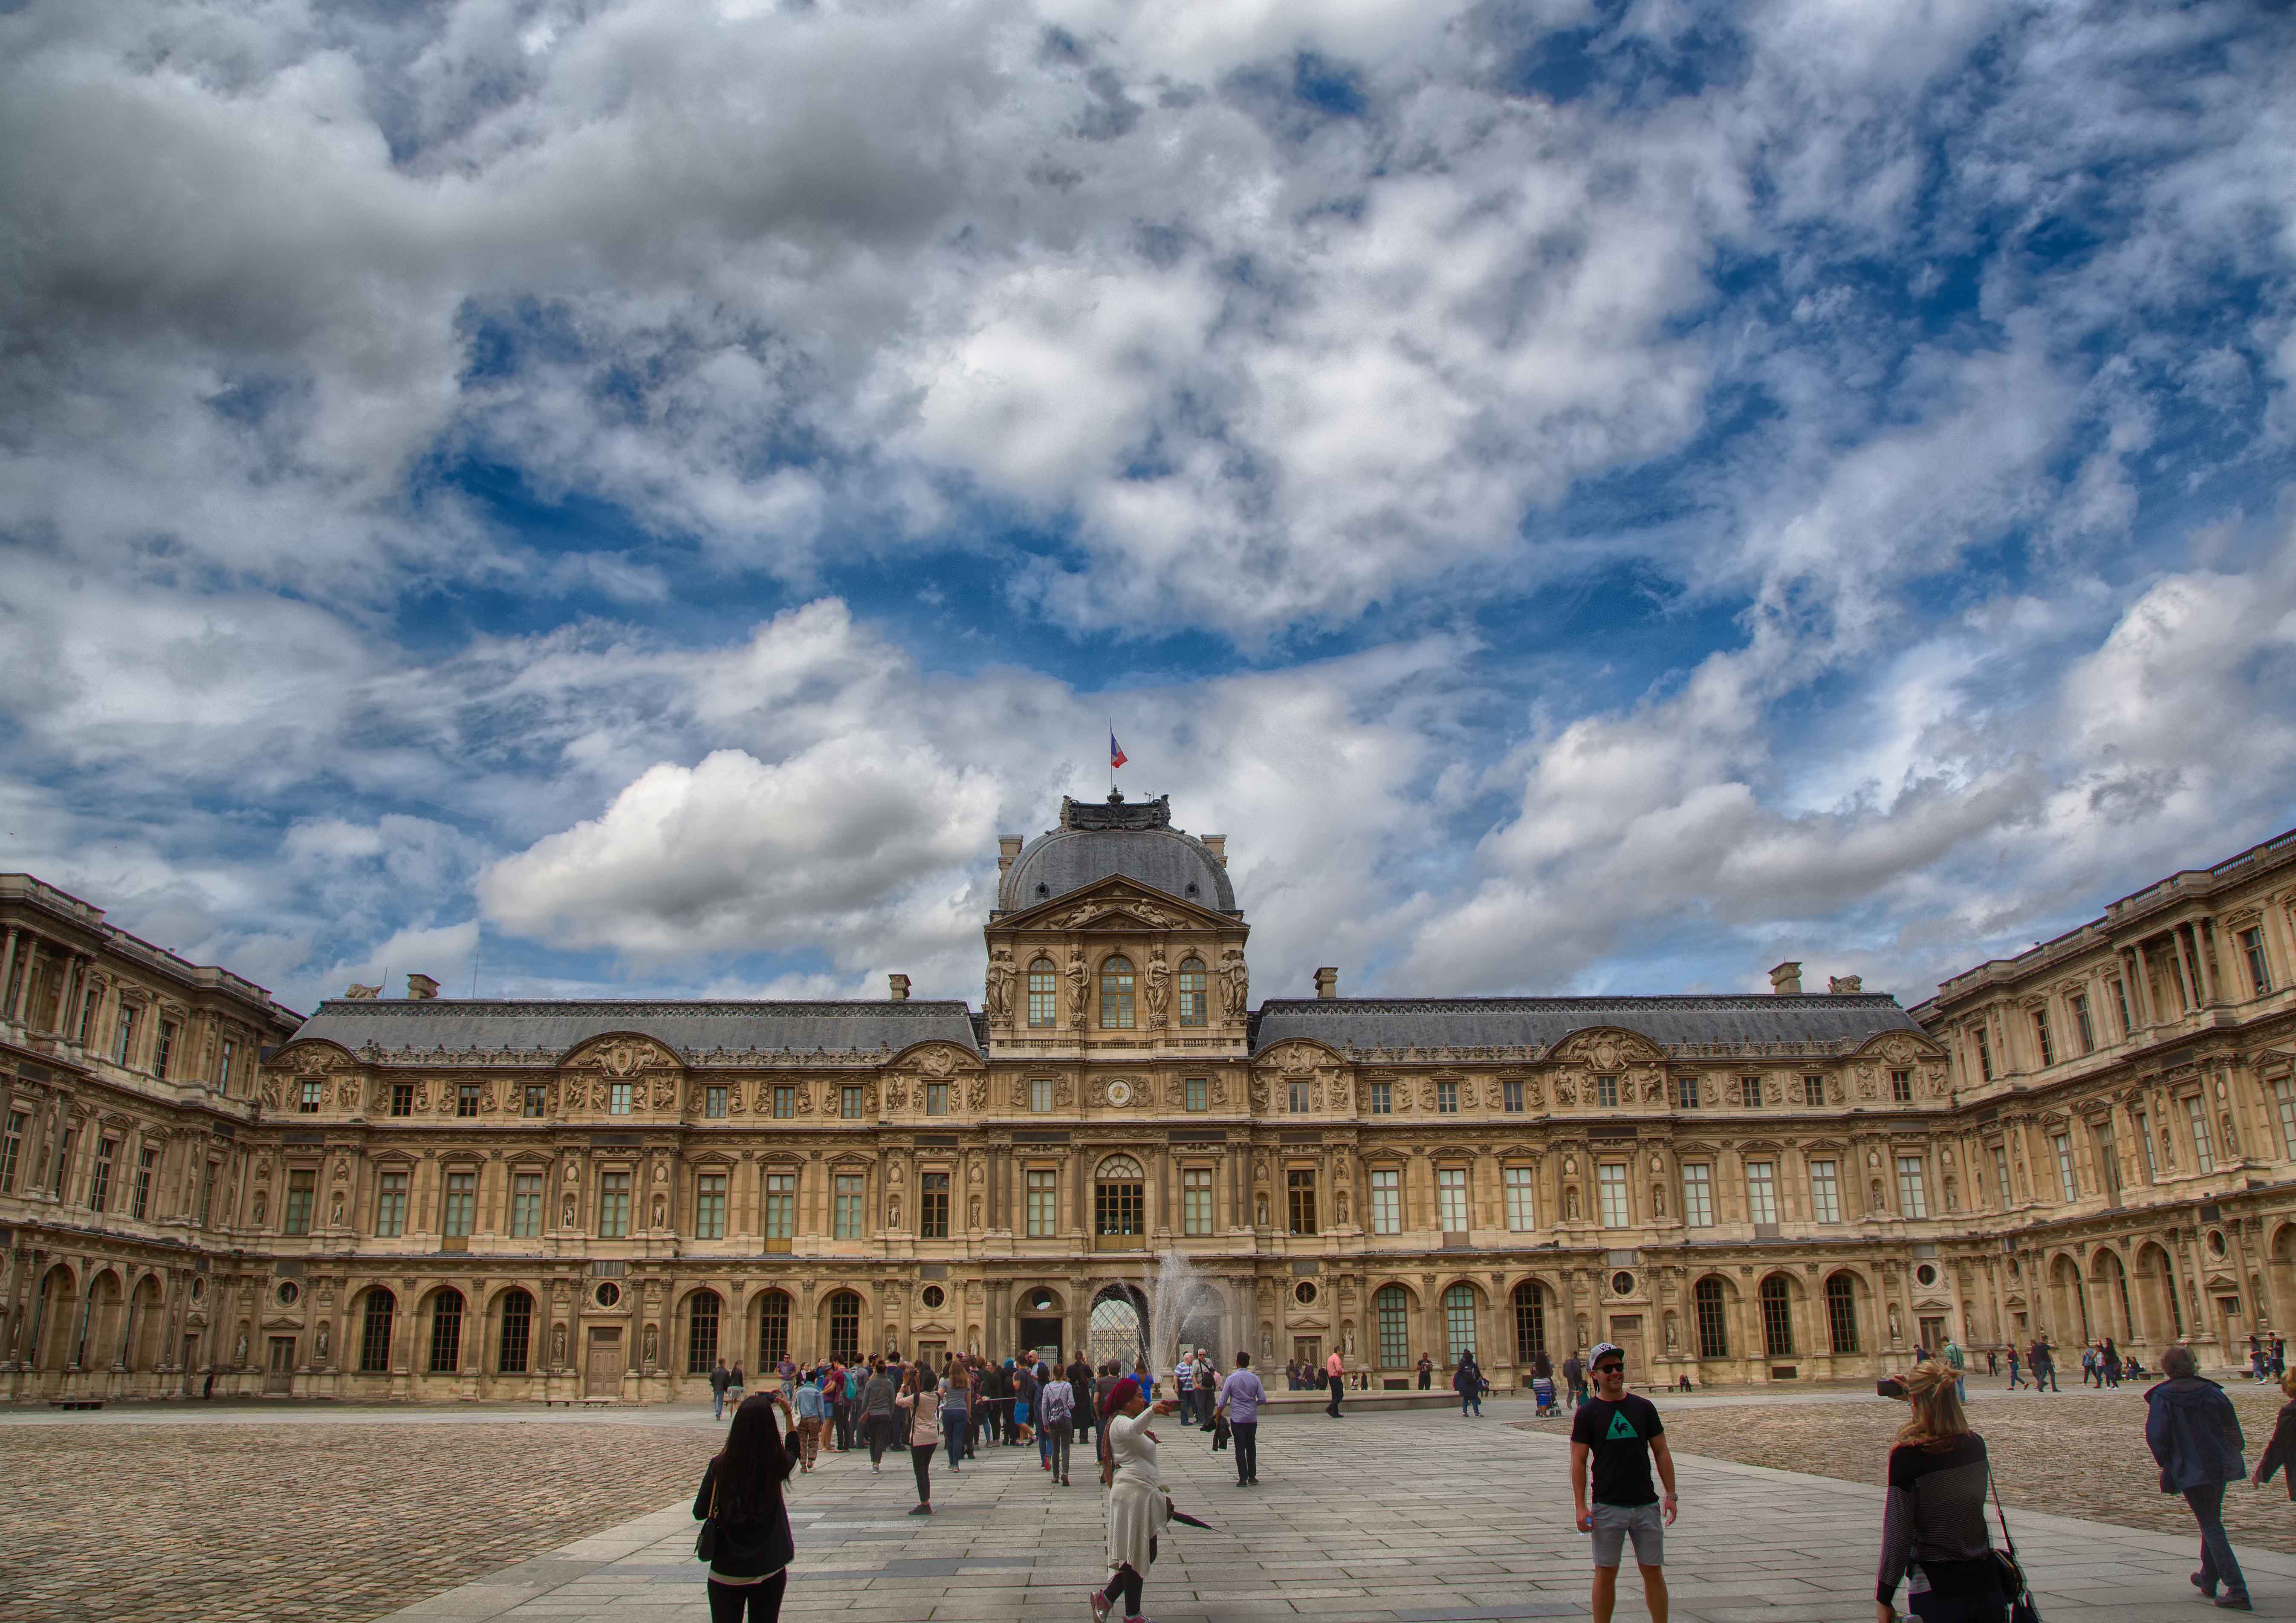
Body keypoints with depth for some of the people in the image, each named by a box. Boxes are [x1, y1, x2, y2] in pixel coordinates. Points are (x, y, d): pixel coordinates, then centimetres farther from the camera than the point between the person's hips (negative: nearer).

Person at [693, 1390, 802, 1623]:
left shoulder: (720, 1466, -15)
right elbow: (793, 1450, 14)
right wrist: (789, 1414, 21)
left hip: (726, 1571, -1)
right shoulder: (776, 1465, -11)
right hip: (770, 1570, 1)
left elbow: (700, 1513, -4)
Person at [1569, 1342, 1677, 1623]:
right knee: (1606, 1573, 4)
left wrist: (1671, 1495, 4)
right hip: (1607, 1507, -2)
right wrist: (1581, 1507, -10)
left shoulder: (1643, 1407, 5)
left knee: (1653, 1571, 6)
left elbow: (1661, 1452, 9)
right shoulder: (1587, 1413, -3)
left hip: (1646, 1504, 2)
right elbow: (1578, 1462, -4)